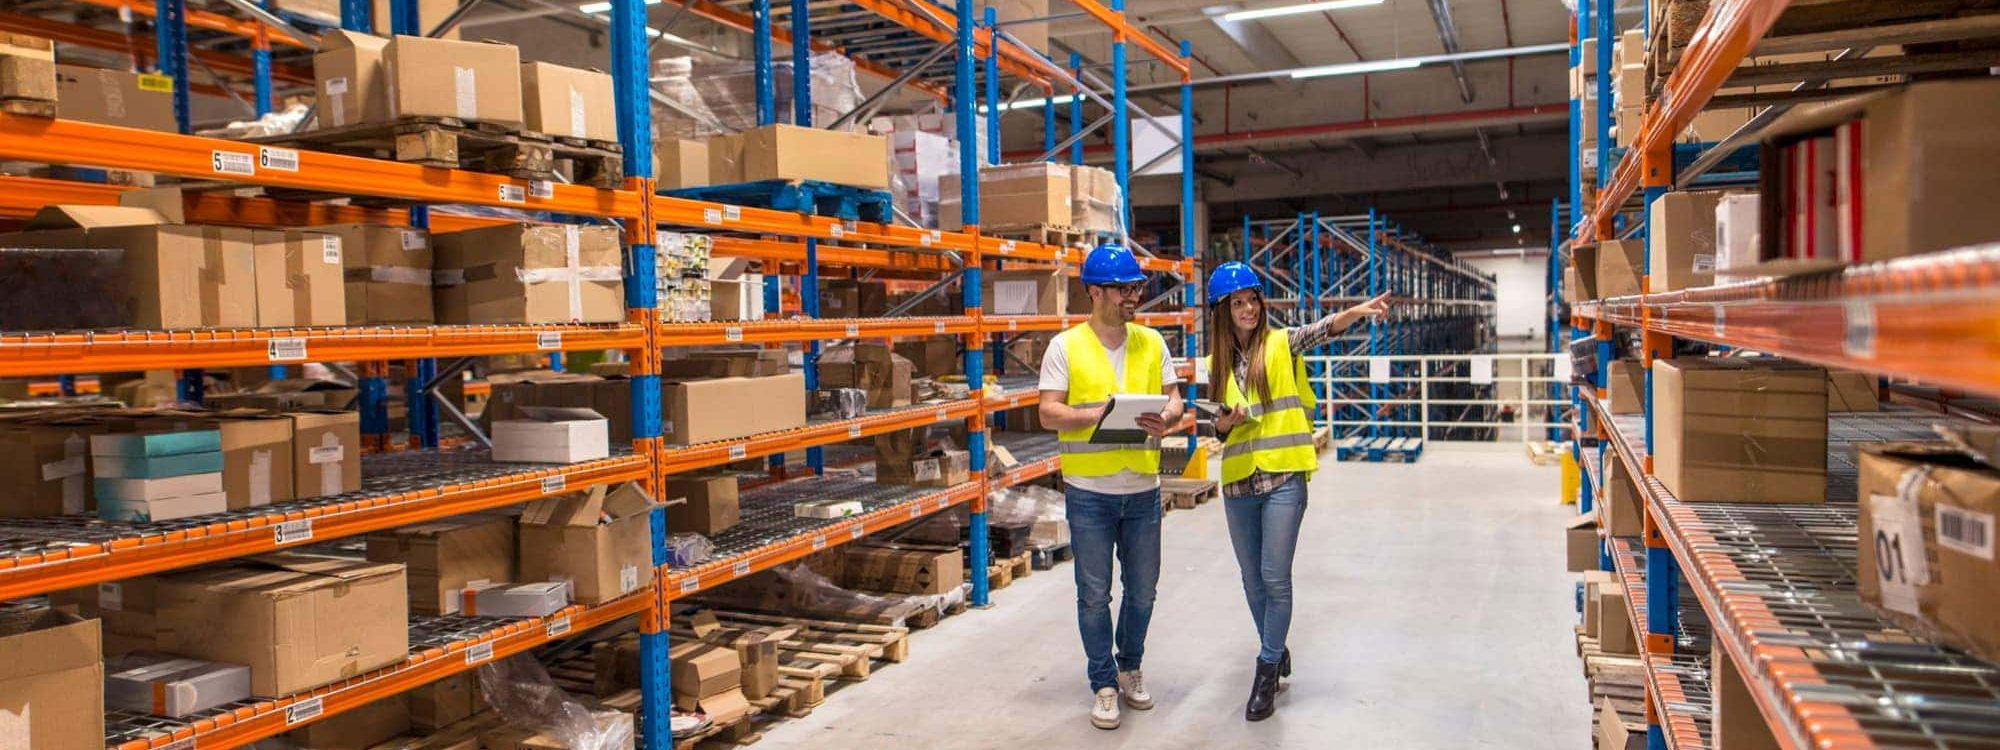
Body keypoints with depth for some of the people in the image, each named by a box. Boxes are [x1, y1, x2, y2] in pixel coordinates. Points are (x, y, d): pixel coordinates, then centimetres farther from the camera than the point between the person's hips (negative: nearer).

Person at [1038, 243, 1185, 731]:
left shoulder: (1151, 343, 7)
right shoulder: (1065, 346, -4)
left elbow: (1173, 398, 10)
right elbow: (1049, 414, -7)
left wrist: (1166, 418, -14)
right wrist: (1098, 414, -23)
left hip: (1143, 489, 3)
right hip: (1089, 492, -3)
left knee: (1142, 590, 13)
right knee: (1094, 594, 5)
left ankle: (1130, 668, 35)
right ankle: (1104, 684, 20)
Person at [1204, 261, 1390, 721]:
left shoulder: (1281, 344, -2)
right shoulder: (1218, 362, 8)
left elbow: (1322, 330, -22)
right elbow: (1218, 427, 13)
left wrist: (1357, 312, -40)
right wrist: (1226, 421, -10)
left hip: (1283, 478, -4)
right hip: (1238, 481, 4)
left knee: (1275, 577, -5)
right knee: (1252, 579, 13)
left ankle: (1268, 671, 8)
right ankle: (1275, 652, 33)